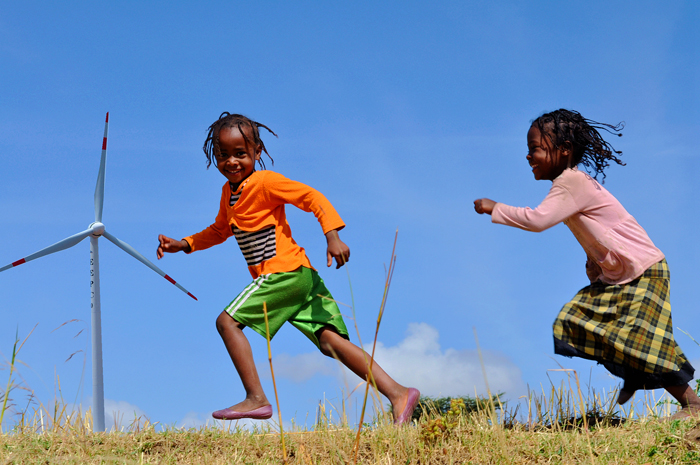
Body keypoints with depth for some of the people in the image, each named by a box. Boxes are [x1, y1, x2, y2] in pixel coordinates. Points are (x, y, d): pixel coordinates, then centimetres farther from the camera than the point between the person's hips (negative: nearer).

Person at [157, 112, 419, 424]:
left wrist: (333, 236, -25)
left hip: (283, 272, -8)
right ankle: (397, 392, -12)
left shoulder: (265, 182, -8)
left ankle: (256, 398, -10)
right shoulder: (229, 191, 19)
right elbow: (219, 231, 36)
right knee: (330, 340, -3)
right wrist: (184, 244, 26)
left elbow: (314, 198, -14)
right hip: (301, 276, 8)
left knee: (227, 321, -8)